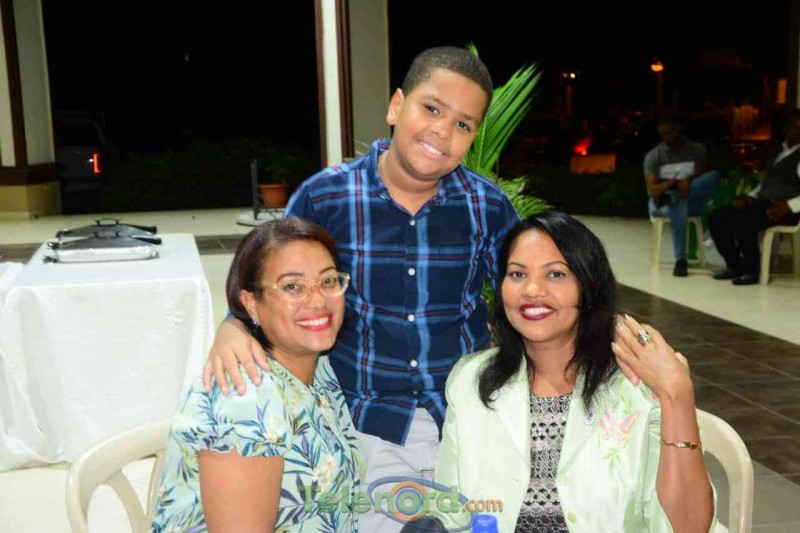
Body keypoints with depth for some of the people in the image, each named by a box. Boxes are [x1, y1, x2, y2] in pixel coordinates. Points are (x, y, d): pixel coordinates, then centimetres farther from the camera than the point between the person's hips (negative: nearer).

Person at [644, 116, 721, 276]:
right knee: (678, 203, -41)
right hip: (661, 201, -2)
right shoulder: (653, 155, 1)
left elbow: (703, 176, -8)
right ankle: (680, 260, -43)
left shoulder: (697, 149, 7)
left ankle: (672, 196, -40)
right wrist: (672, 184, -33)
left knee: (714, 176, -26)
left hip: (692, 202, 2)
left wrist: (690, 181, -32)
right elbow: (651, 189, -11)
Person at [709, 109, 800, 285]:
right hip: (763, 203, 8)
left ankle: (752, 271, -14)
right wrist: (751, 197, 9)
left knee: (744, 222, -33)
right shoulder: (779, 151, 22)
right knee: (717, 217, -8)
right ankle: (735, 265, 2)